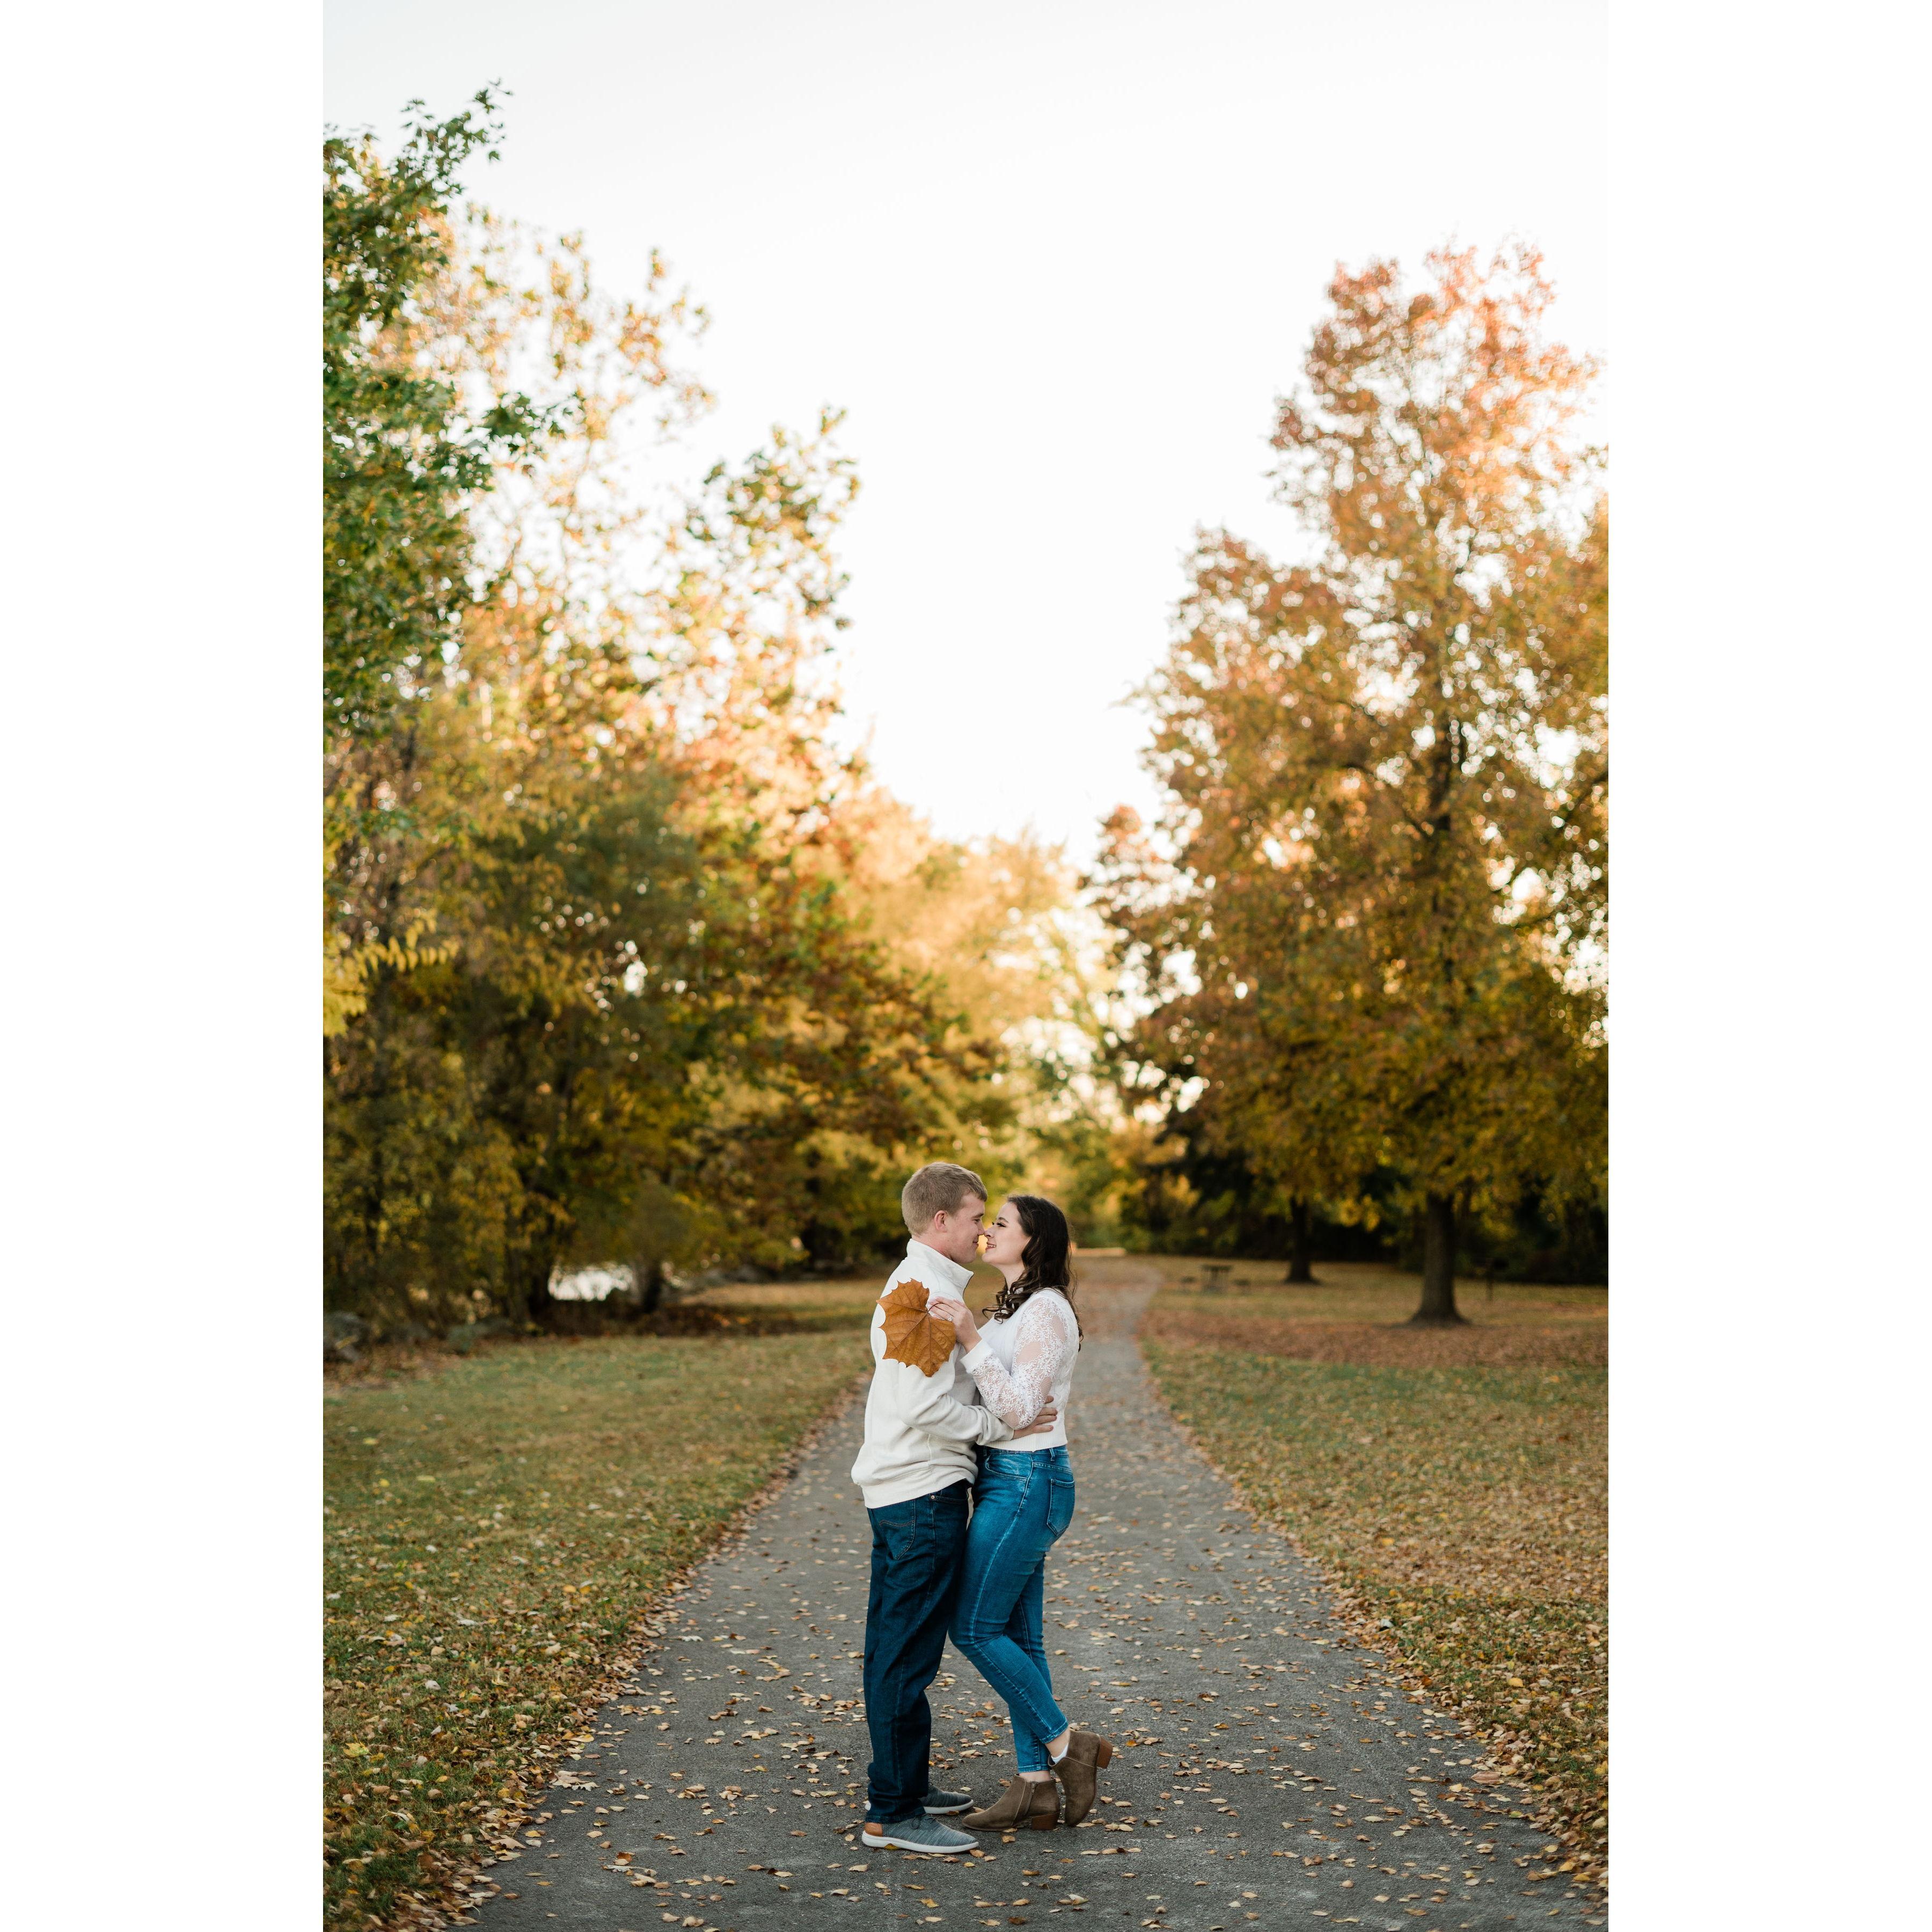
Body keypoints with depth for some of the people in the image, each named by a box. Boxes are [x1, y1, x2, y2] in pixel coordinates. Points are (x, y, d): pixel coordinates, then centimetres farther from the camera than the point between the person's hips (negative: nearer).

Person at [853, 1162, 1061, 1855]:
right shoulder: (929, 1293, -17)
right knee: (909, 1653, -5)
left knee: (894, 1647, 16)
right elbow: (928, 1408, -23)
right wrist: (1004, 1427, -12)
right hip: (925, 1492, -11)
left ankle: (899, 1785, 27)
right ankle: (894, 1812, 0)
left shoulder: (908, 1286, 16)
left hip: (895, 1488, 11)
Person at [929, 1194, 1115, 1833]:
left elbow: (1019, 1410, -22)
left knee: (975, 1628, -6)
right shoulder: (1015, 1308, 15)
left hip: (1026, 1482, -10)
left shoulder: (1046, 1311, -16)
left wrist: (972, 1340, -27)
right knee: (1018, 1635, 10)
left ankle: (1067, 1746, 5)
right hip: (1006, 1479, 10)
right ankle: (1036, 1785, 14)